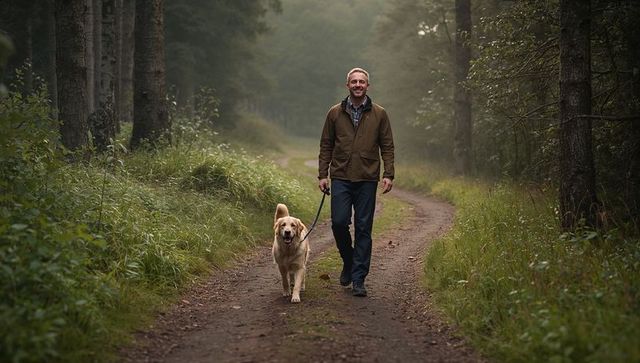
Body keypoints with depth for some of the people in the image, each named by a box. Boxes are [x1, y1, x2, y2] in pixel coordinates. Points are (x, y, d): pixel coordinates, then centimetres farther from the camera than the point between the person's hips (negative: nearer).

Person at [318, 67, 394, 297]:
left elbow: (387, 147, 6)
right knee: (339, 222, -8)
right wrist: (322, 174, 1)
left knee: (363, 228, 0)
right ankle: (348, 261, 20)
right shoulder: (335, 113, 7)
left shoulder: (379, 114, 6)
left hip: (367, 180, 0)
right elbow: (326, 146, 9)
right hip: (341, 178, 0)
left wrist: (388, 174, -5)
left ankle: (358, 279, 5)